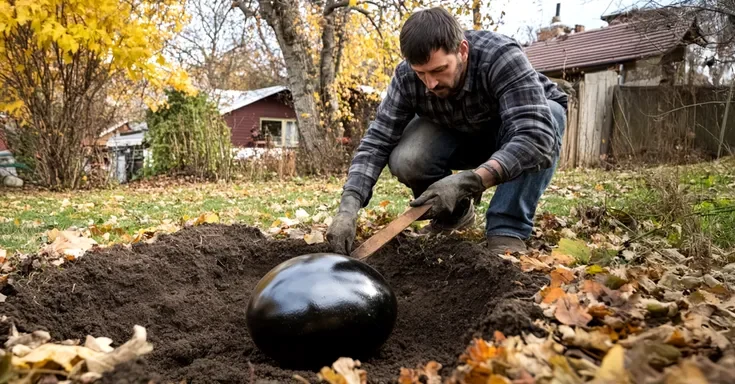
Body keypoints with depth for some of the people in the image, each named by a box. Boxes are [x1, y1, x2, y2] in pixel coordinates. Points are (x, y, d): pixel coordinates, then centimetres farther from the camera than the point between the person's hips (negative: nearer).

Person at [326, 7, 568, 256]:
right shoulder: (406, 77, -27)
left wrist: (467, 182, -59)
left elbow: (537, 136, -49)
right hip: (459, 133, 2)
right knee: (404, 161, -27)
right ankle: (455, 212, 3)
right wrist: (348, 206, -41)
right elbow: (376, 141, -26)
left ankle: (507, 230, -25)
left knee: (549, 115, -37)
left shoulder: (502, 57, -38)